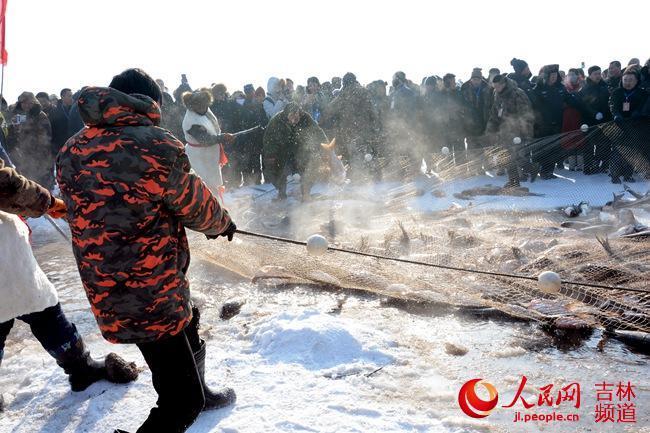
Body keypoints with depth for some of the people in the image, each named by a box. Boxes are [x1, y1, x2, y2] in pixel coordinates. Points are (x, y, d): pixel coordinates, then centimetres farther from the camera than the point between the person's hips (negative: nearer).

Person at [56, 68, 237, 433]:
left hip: (107, 293, 9)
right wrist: (224, 223, 15)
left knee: (187, 330, 34)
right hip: (152, 297, -9)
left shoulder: (72, 151, 1)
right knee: (181, 401, 6)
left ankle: (198, 393, 58)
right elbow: (198, 207, -8)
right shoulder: (158, 147, -20)